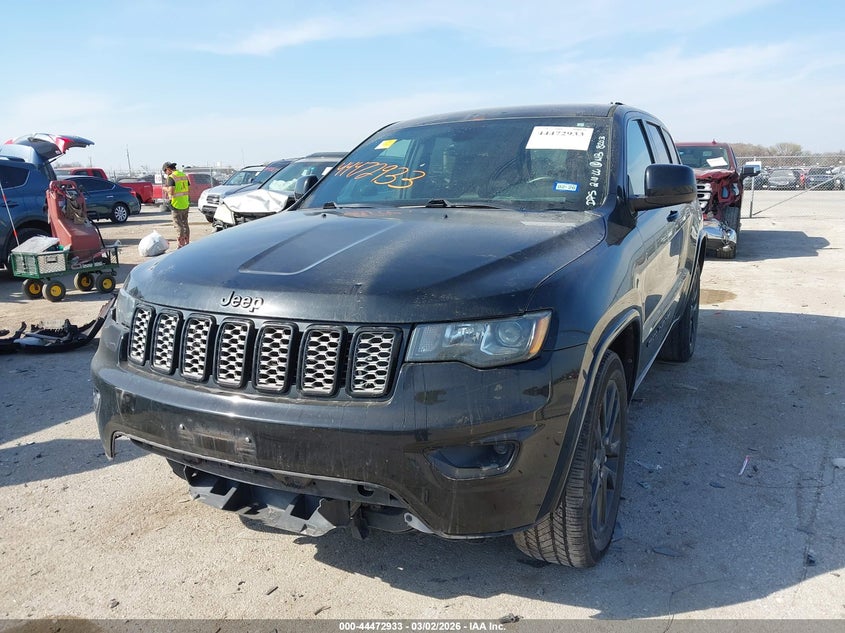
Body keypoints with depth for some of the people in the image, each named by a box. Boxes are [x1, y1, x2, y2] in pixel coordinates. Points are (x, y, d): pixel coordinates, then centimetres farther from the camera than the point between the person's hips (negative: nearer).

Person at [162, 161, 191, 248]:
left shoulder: (171, 177, -13)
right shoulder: (184, 175, 10)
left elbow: (171, 191, -22)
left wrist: (165, 188, -1)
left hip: (176, 205, -8)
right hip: (185, 204, 8)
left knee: (179, 225, -3)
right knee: (185, 224, 15)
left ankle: (181, 245, -1)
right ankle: (187, 244, 21)